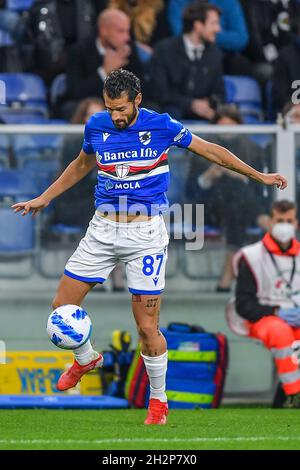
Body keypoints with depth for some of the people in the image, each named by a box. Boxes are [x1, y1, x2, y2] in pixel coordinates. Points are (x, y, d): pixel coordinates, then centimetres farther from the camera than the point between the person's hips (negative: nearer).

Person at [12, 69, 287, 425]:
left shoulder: (161, 126, -9)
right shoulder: (96, 125, 0)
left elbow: (211, 151, 4)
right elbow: (81, 165, 21)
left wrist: (258, 175, 7)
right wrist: (44, 198, 22)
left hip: (145, 234, -4)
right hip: (102, 231, 4)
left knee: (147, 328, -6)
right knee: (62, 307, 1)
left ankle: (158, 400, 14)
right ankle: (86, 359, 32)